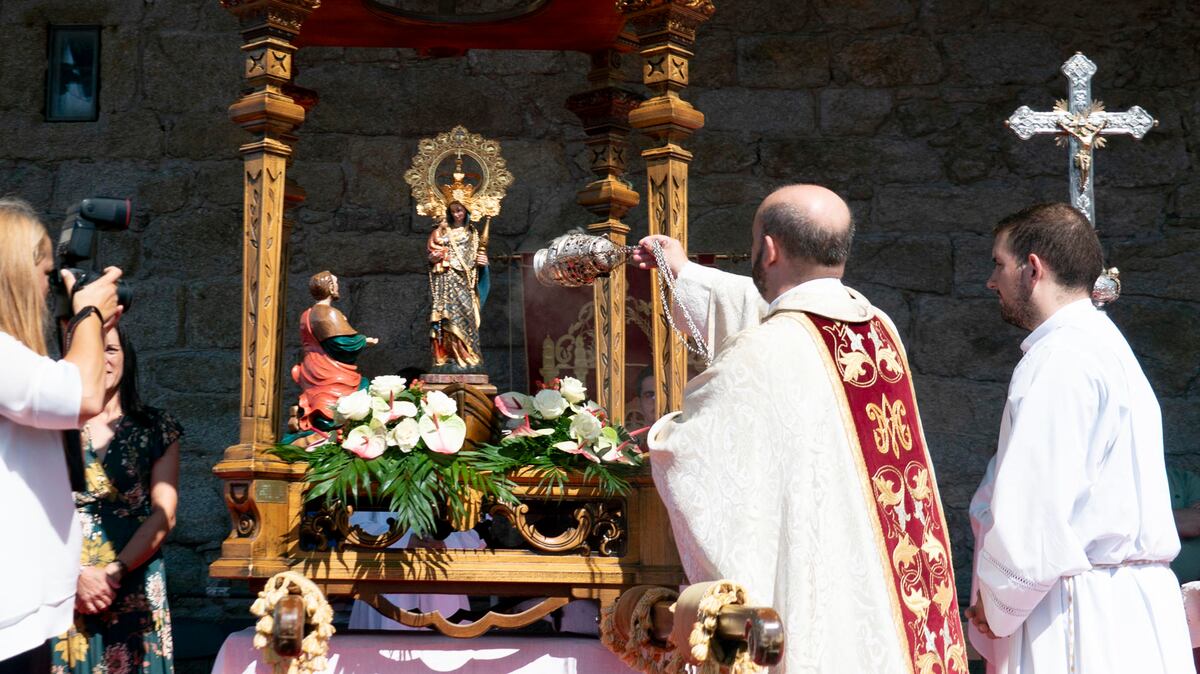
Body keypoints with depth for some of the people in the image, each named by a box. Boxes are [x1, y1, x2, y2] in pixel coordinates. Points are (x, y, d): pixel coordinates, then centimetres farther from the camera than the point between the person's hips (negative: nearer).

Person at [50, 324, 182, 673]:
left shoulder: (156, 428, 5)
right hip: (64, 587, 0)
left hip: (133, 588, 0)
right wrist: (77, 573, -13)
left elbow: (164, 516, -1)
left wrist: (113, 572, -11)